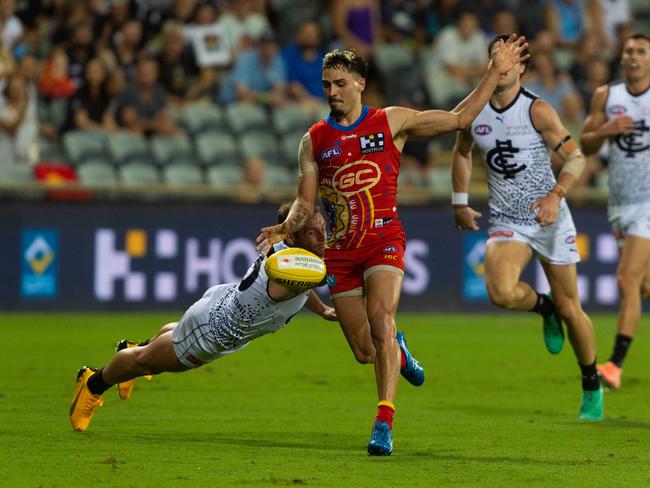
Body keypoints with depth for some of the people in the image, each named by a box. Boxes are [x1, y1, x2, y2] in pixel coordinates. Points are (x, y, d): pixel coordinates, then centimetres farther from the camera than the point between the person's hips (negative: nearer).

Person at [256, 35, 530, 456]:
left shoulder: (393, 122, 3)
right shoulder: (314, 140, 8)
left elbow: (458, 119, 7)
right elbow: (306, 203, 9)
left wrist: (496, 72, 2)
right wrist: (285, 228, -12)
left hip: (384, 242, -3)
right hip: (340, 251, 3)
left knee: (380, 321, -27)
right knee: (364, 352, 4)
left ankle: (384, 423, -28)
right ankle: (398, 352, 42)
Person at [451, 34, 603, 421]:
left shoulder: (537, 110, -11)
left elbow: (576, 157, -11)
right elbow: (462, 152, 21)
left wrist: (556, 195, -26)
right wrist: (460, 203, 16)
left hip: (550, 219, -2)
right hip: (507, 222, 2)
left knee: (570, 308, 3)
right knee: (501, 293, -26)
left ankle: (592, 389, 23)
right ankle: (545, 308, 9)